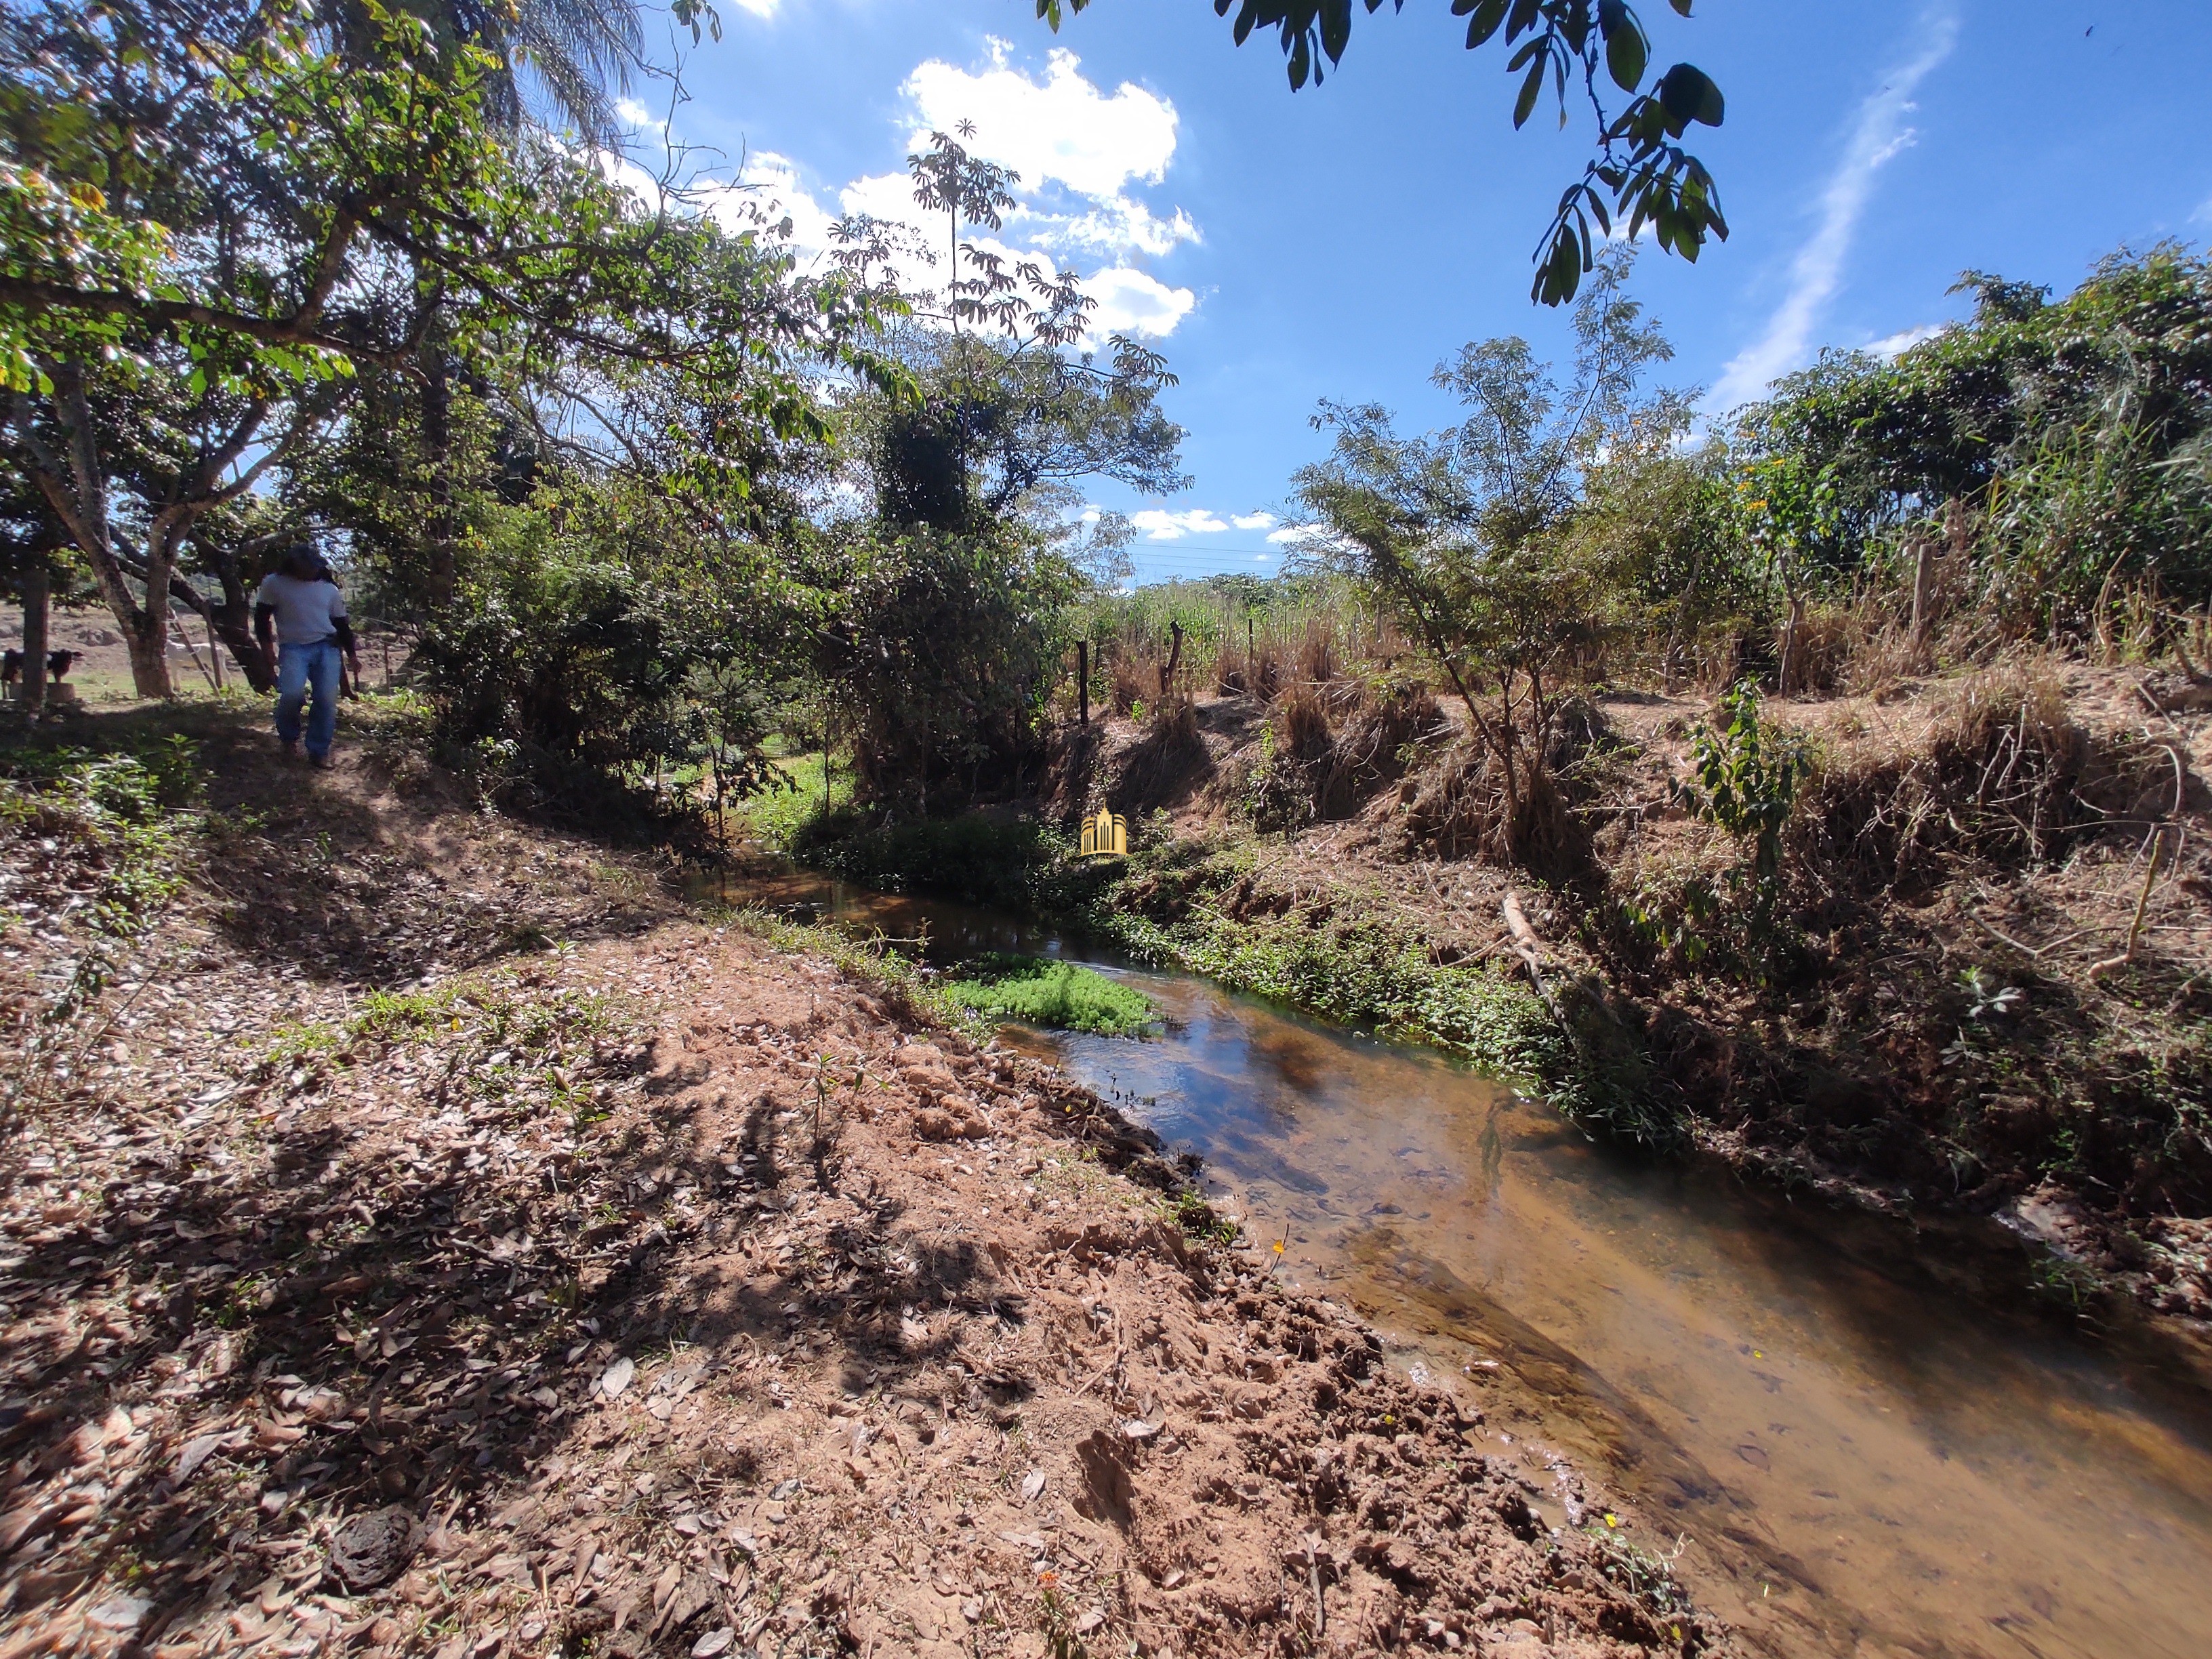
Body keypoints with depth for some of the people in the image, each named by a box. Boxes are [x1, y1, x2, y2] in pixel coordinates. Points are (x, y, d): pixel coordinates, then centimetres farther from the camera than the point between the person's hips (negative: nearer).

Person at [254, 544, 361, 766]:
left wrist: (352, 654, 15)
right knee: (292, 693, -22)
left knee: (327, 699, -11)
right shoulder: (274, 583, 8)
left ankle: (319, 752, 0)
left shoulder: (329, 588, 16)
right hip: (293, 647, -2)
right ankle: (289, 738, 7)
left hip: (327, 647, 2)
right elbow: (262, 616, 10)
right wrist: (266, 645, -1)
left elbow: (342, 623, 20)